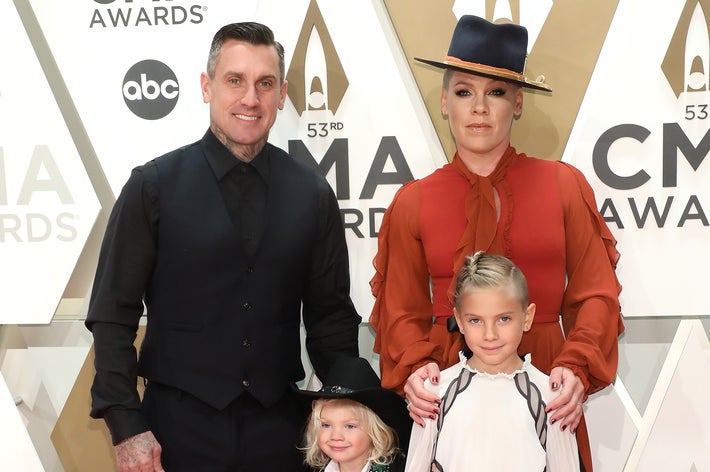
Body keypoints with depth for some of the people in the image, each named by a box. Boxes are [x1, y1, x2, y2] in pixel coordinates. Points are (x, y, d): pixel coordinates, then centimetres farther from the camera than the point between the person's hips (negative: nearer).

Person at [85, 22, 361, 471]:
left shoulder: (313, 195, 2)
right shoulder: (154, 186, -4)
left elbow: (331, 315, 7)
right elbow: (113, 314, -4)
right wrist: (126, 426, -10)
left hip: (280, 423, 2)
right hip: (180, 423, -2)